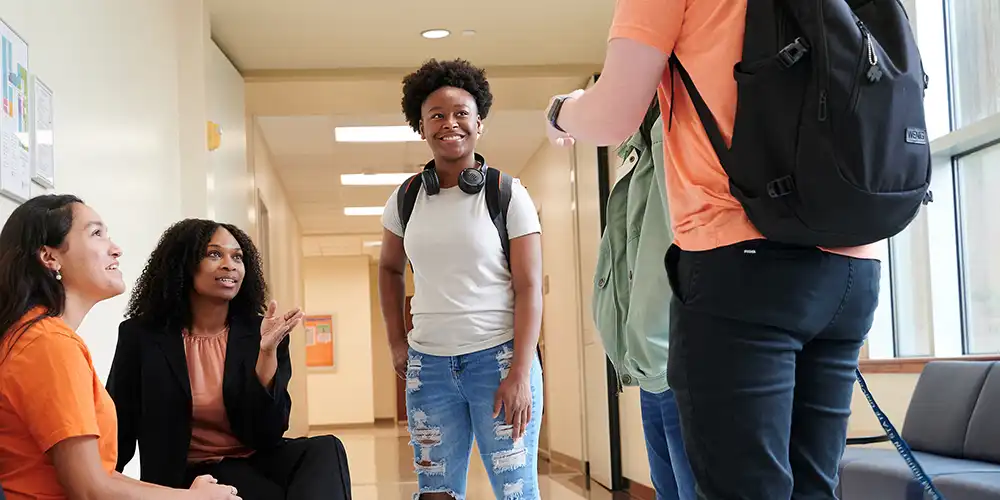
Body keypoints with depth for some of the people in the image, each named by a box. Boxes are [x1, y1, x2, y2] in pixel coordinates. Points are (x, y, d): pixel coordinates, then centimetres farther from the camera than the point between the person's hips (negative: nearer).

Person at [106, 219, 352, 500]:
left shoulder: (258, 334, -1)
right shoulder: (140, 335, -4)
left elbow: (266, 436, -8)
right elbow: (118, 430, 5)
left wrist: (268, 351, -18)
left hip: (256, 463, 3)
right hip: (190, 476, -3)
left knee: (325, 450, -28)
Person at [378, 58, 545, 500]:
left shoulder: (509, 195, -4)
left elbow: (529, 289, -7)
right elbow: (389, 269, 23)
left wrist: (520, 373, -14)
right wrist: (396, 342, 13)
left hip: (498, 359, -3)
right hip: (428, 365, 4)